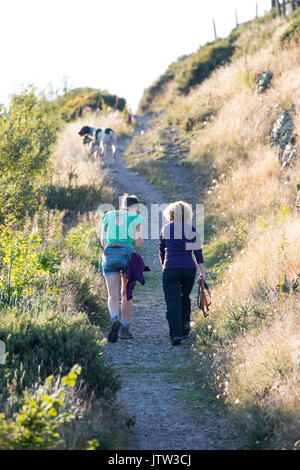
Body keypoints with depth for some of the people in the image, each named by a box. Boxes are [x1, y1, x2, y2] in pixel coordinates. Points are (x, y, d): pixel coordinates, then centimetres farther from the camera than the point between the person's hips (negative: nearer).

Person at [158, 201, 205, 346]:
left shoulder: (165, 229, 5)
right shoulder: (192, 229, 3)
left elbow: (161, 249, 15)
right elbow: (197, 251, 0)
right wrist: (202, 271, 1)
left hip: (170, 270, -1)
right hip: (189, 269, 2)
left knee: (173, 303, -5)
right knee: (185, 298, 22)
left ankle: (176, 334, -18)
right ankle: (185, 328, 25)